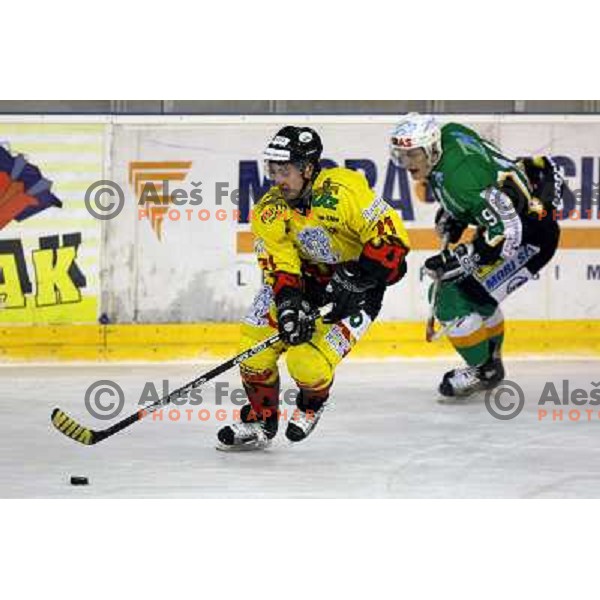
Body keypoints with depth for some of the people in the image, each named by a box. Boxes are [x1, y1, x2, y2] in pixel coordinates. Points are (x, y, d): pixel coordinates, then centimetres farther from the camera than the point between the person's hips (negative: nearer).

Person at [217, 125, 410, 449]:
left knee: (309, 363, -18)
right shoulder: (269, 212, -13)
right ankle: (260, 420, 15)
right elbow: (279, 265, -14)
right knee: (255, 343, -7)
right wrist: (289, 304, -32)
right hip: (308, 273, 6)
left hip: (361, 278, -5)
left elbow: (391, 236, -29)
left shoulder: (343, 190, -30)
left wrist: (355, 279, -31)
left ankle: (312, 405, 18)